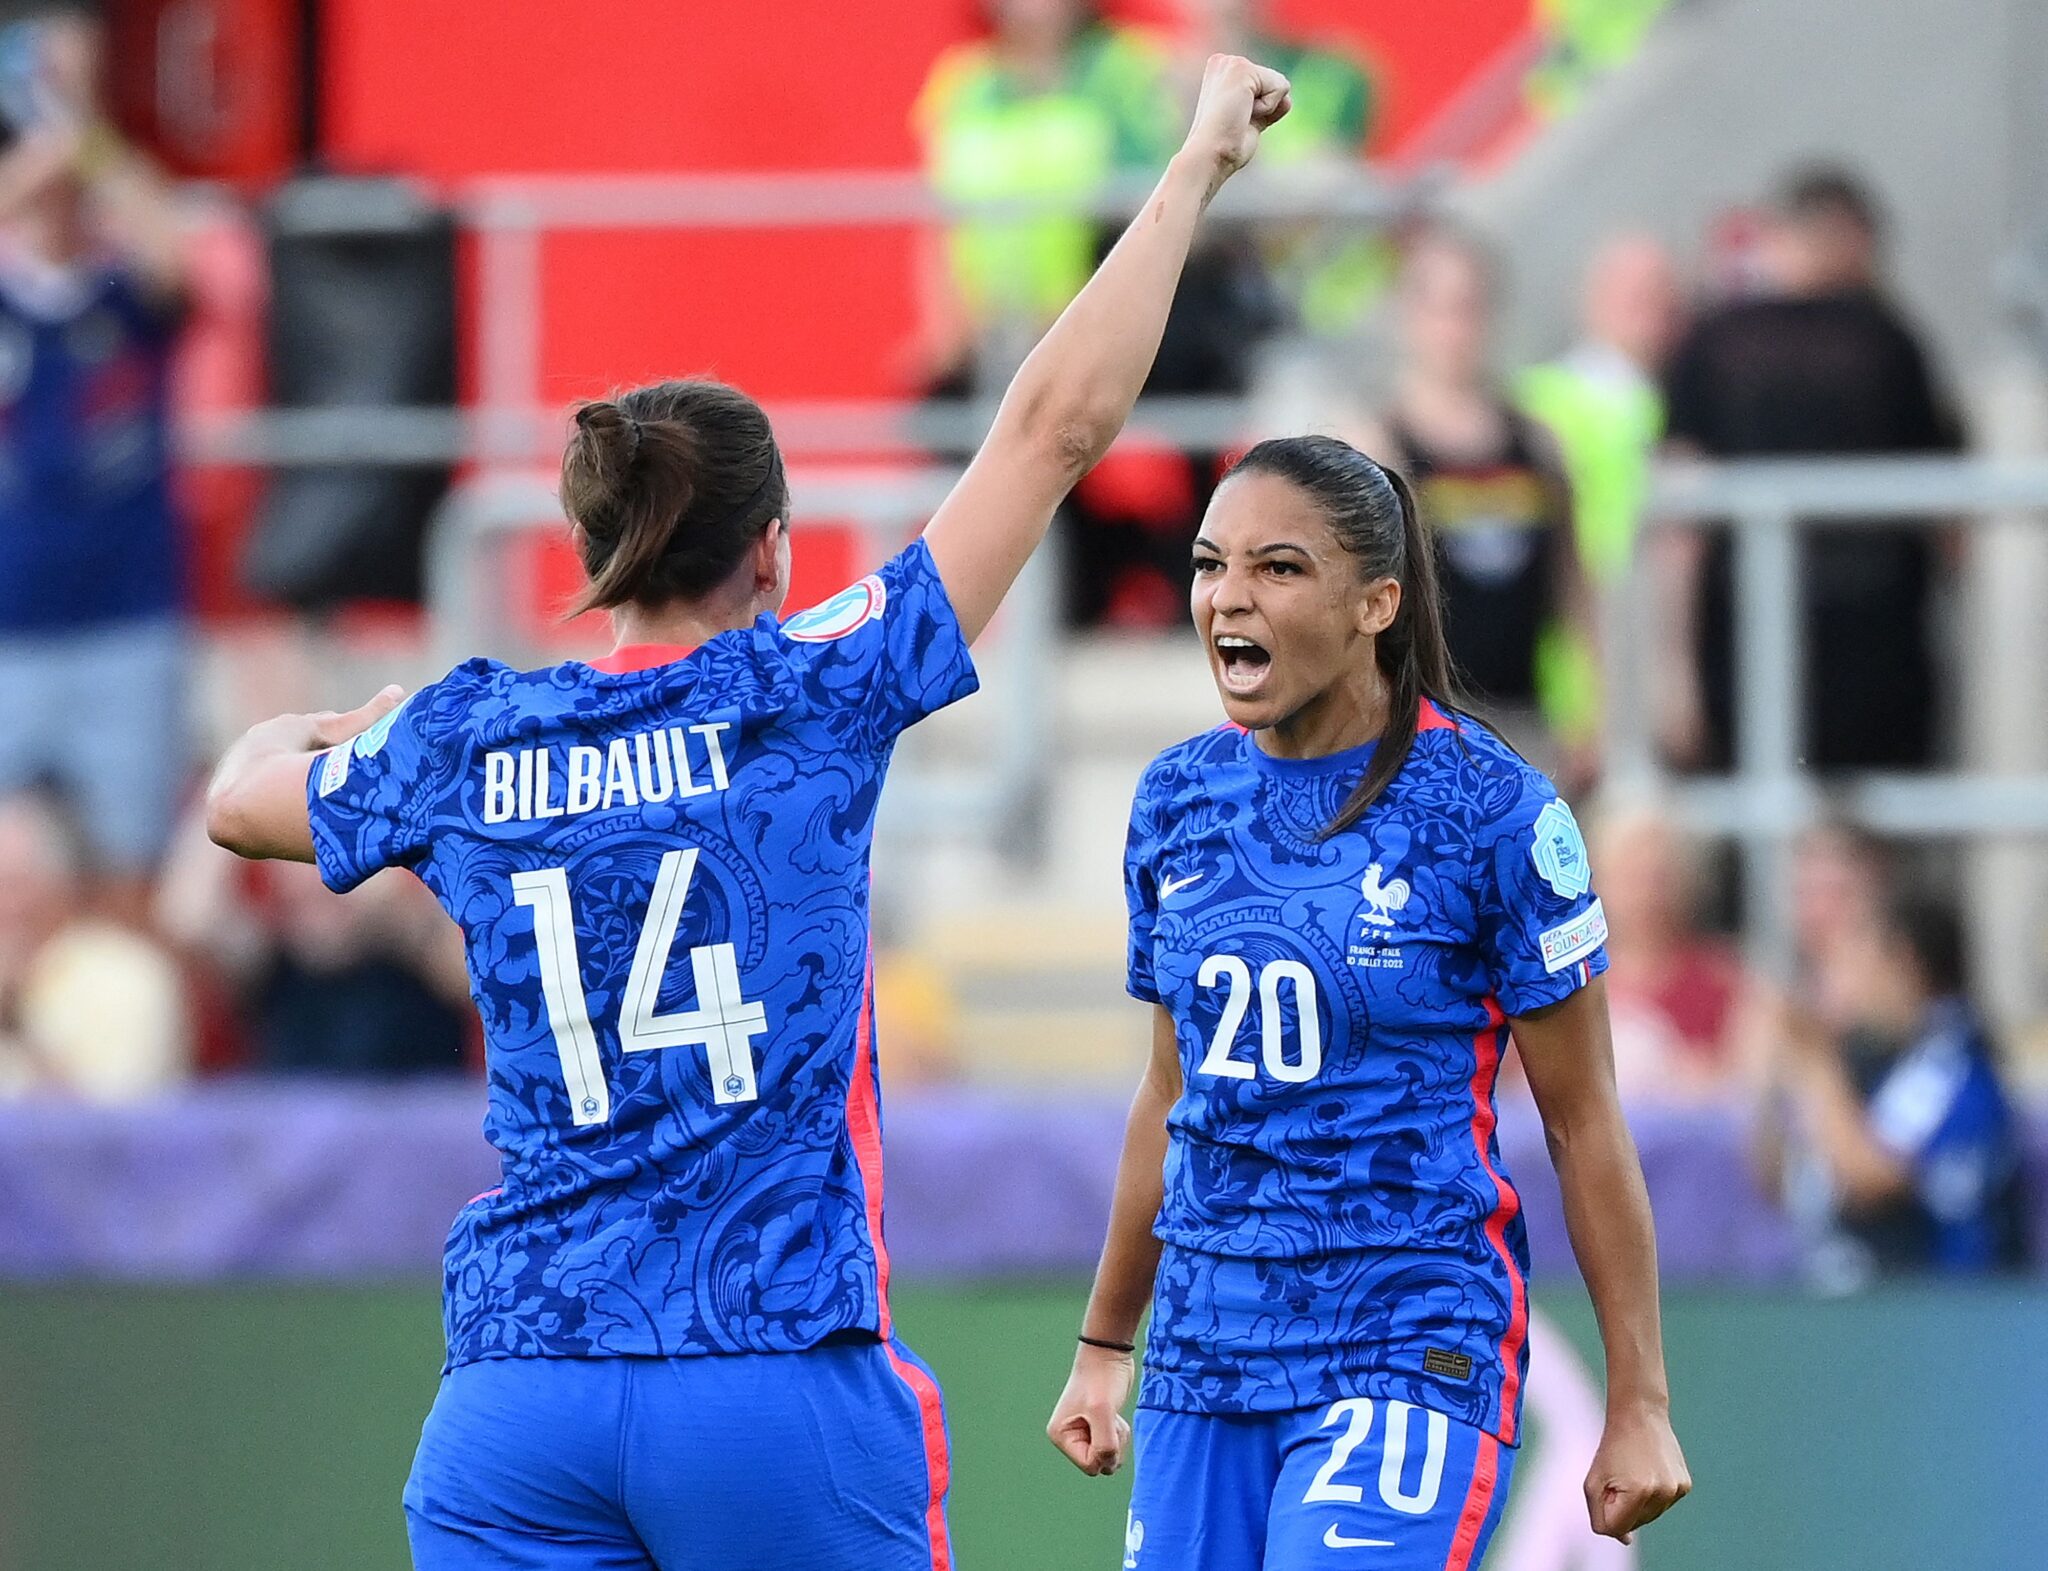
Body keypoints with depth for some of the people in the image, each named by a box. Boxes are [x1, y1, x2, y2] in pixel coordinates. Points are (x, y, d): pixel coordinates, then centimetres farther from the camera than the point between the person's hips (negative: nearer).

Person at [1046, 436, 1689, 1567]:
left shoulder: (1487, 806, -8)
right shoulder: (1178, 799, 7)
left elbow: (1584, 1124, -4)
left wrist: (1638, 1404, -5)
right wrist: (1105, 1347, 23)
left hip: (1408, 1351, -6)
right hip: (1207, 1345, 6)